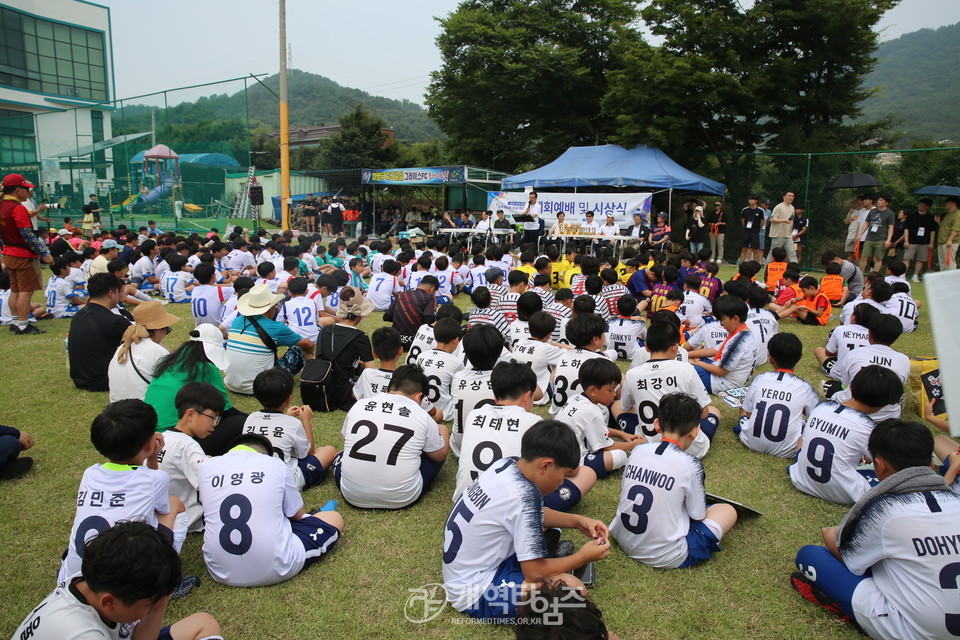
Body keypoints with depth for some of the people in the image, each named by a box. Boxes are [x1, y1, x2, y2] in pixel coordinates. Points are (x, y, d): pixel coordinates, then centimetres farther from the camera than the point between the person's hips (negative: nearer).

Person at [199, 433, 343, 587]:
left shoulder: (205, 467, 2)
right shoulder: (276, 465, -4)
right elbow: (297, 515, 7)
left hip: (221, 573, 4)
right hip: (273, 572, -4)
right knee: (334, 518, 12)